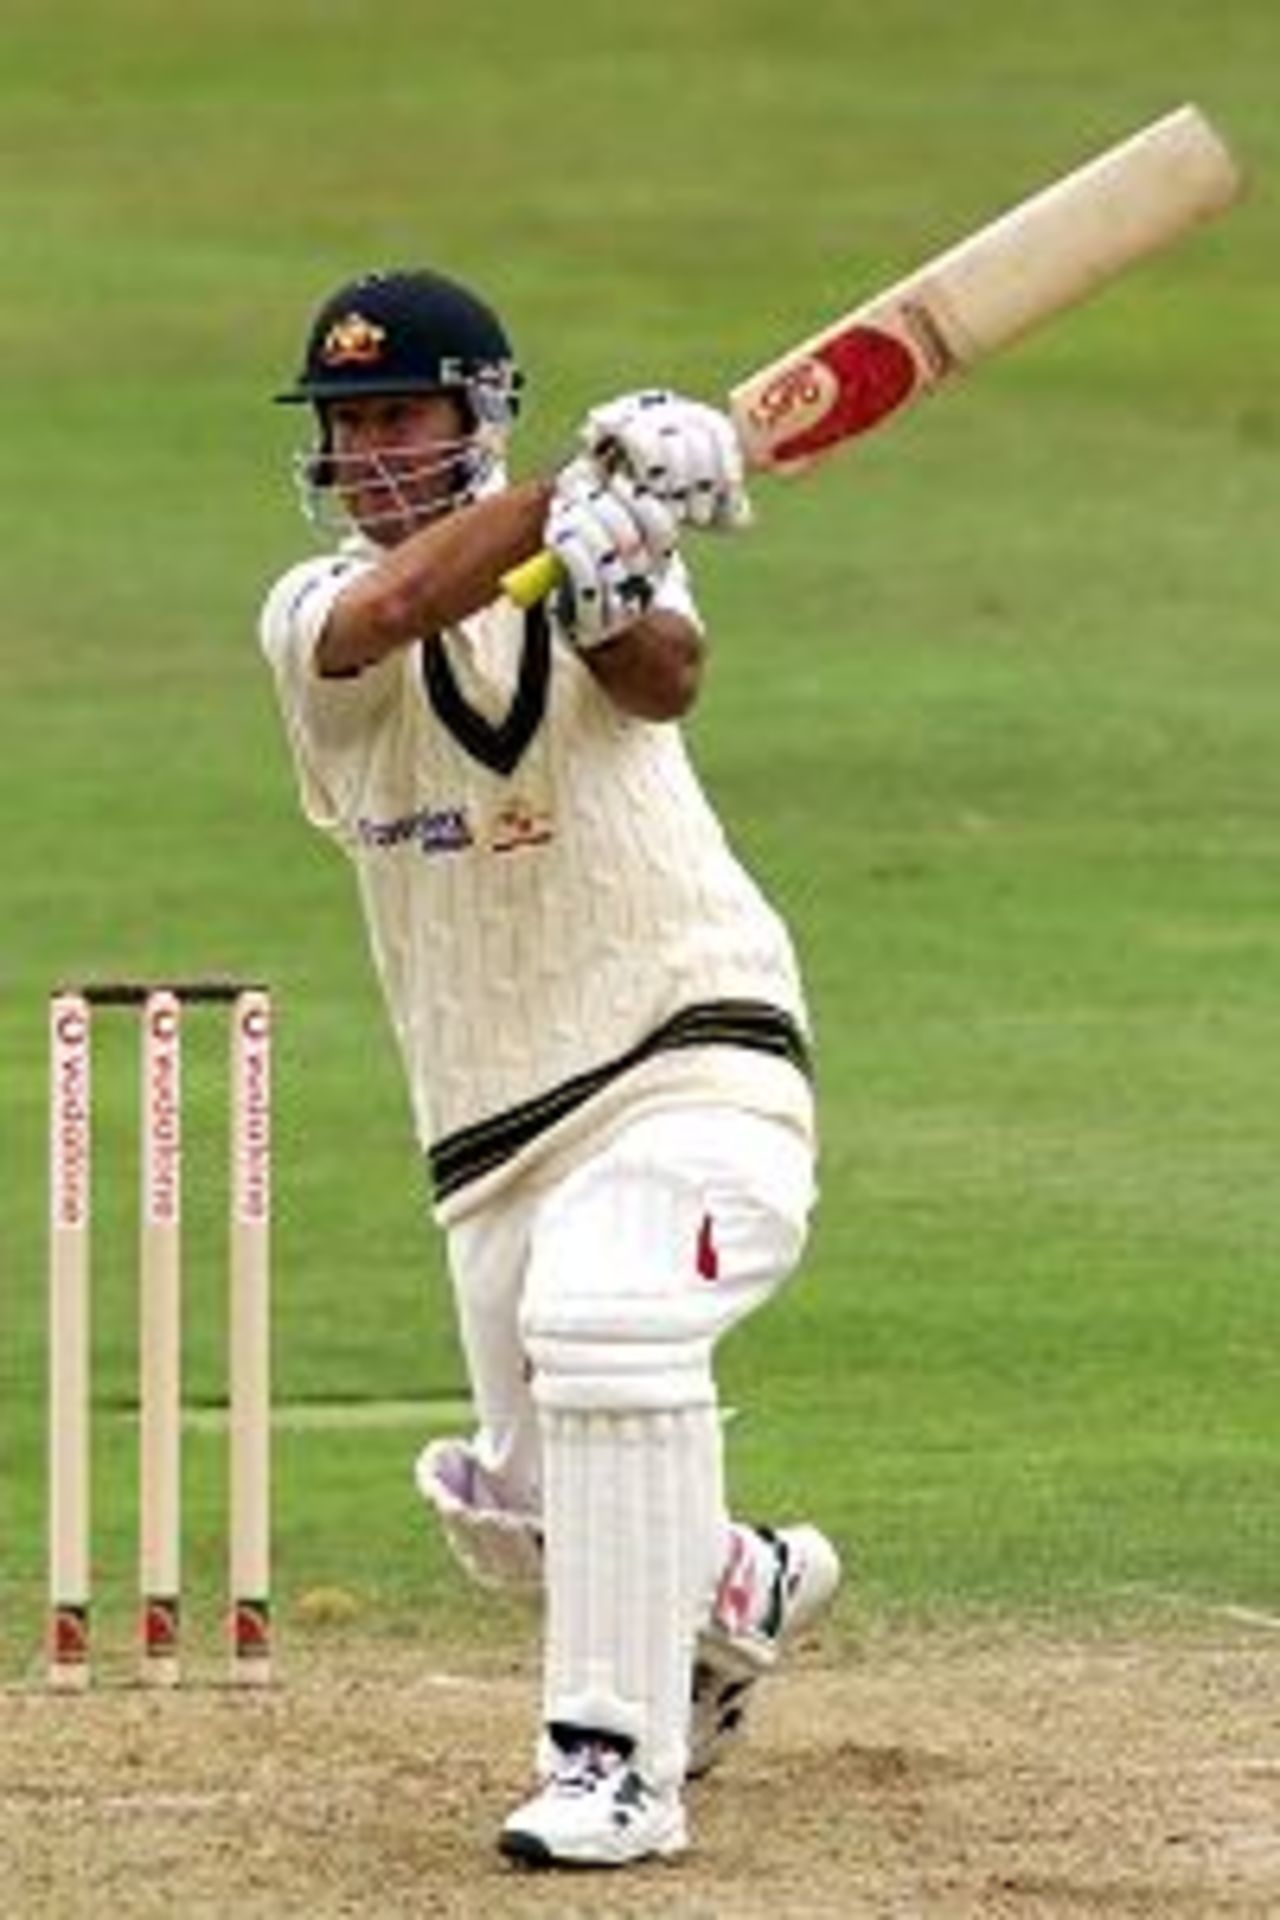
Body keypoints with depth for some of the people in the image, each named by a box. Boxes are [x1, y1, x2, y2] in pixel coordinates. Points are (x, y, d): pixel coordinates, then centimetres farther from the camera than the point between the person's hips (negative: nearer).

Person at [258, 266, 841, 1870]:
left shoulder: (595, 554, 0)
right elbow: (389, 611, -25)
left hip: (691, 1044, -4)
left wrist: (614, 589, -45)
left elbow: (665, 680, -23)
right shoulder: (311, 616, 1)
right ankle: (743, 1587, 43)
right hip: (491, 1121, 4)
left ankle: (617, 1760, -26)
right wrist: (582, 486, -35)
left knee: (603, 1321, -31)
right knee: (528, 1514, 9)